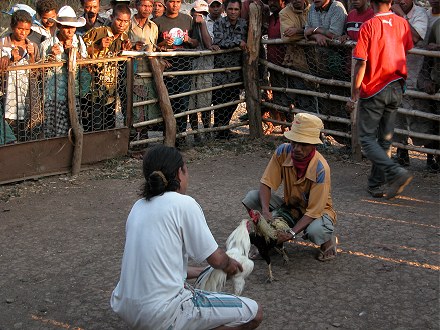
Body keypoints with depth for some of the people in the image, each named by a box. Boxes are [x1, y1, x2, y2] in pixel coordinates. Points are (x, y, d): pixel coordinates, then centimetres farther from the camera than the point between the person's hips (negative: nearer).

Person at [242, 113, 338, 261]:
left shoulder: (320, 169, -31)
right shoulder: (283, 152, -19)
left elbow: (313, 211, -29)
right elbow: (266, 183, -15)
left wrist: (292, 233, -41)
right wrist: (265, 211, -35)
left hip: (317, 210, -4)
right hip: (290, 206, 4)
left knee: (316, 230, -40)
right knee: (252, 197, -19)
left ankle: (328, 241, 0)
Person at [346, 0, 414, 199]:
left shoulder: (368, 26, -14)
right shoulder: (402, 23, 1)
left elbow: (361, 65, -14)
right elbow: (406, 52, 13)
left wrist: (353, 97, -9)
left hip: (373, 90, -5)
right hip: (396, 89, 5)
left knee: (367, 138, 3)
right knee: (384, 139, 13)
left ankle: (396, 173, -15)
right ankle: (376, 185, 19)